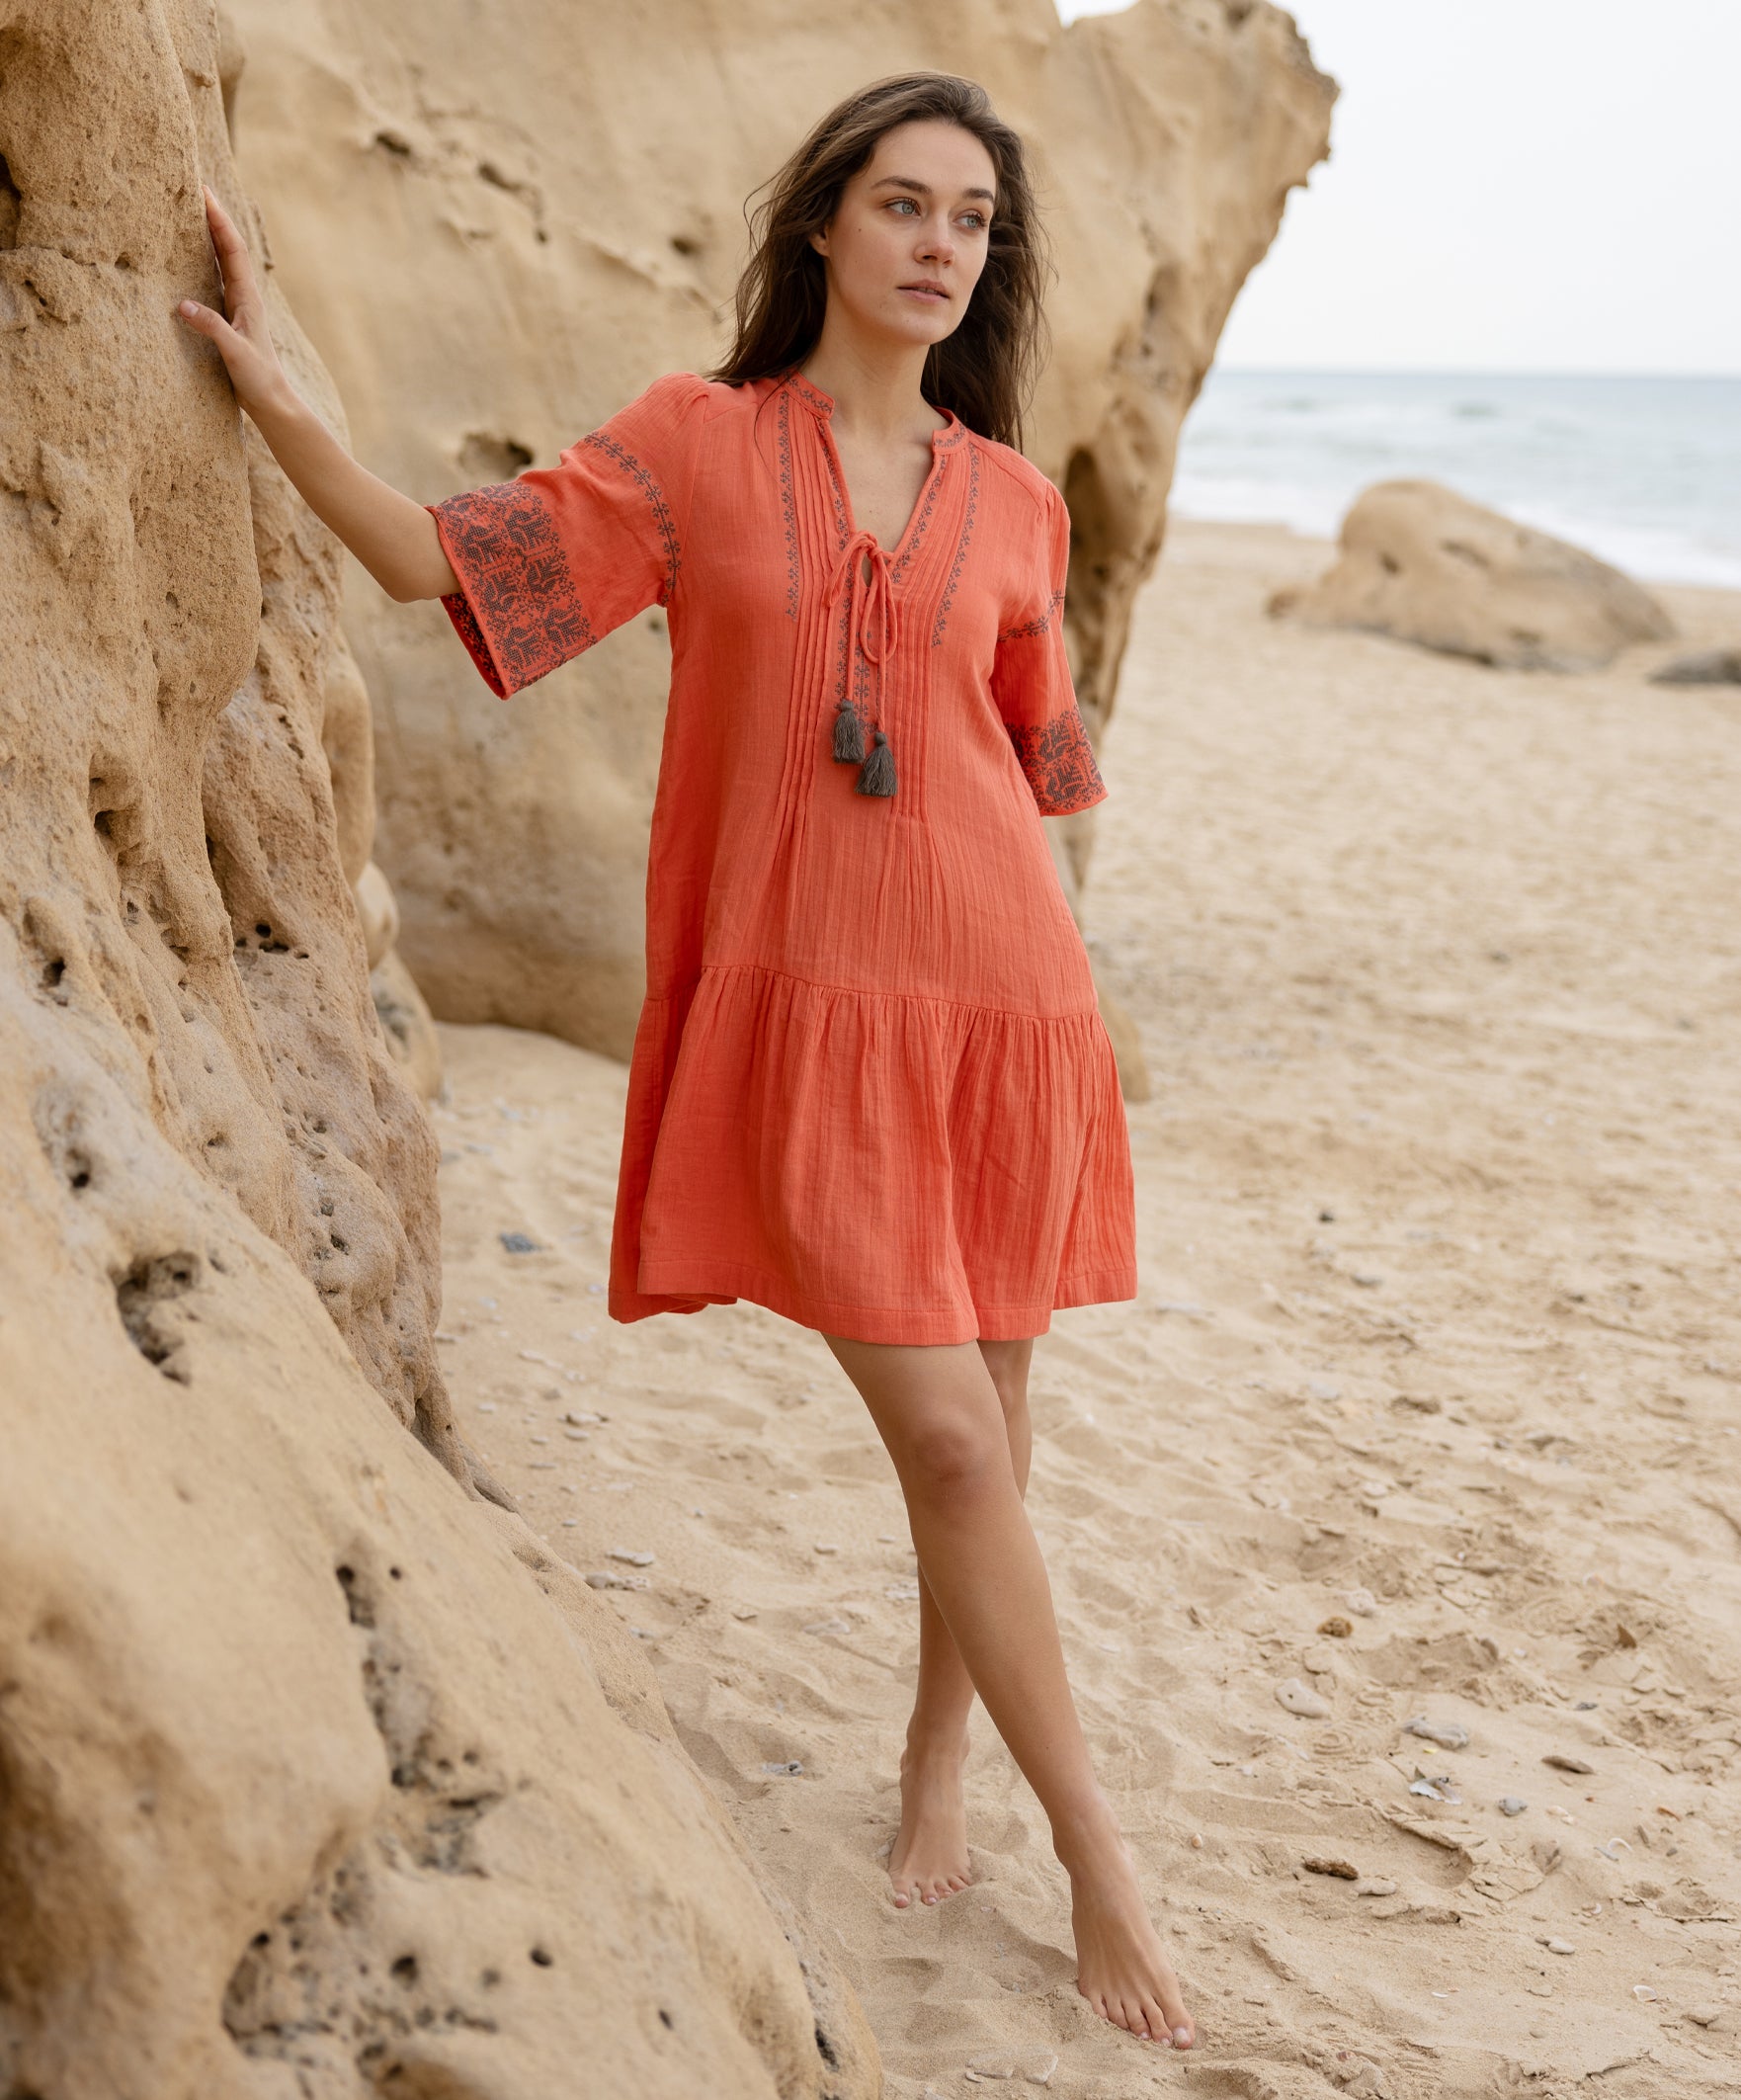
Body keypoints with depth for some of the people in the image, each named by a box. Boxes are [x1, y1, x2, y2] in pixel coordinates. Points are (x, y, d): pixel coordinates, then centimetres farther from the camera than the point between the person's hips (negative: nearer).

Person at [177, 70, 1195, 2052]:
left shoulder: (1012, 506, 8)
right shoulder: (691, 444, 1)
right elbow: (437, 560, -2)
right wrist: (278, 400, -12)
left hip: (995, 999, 3)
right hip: (804, 1013, -3)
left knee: (985, 1431, 9)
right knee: (949, 1439, -7)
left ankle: (935, 1765, 32)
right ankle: (1099, 1863, 8)